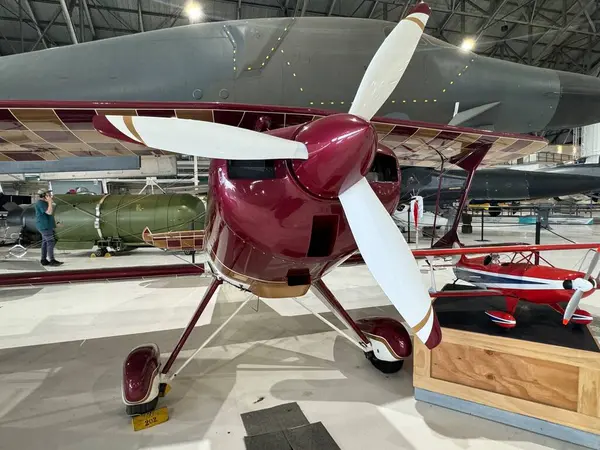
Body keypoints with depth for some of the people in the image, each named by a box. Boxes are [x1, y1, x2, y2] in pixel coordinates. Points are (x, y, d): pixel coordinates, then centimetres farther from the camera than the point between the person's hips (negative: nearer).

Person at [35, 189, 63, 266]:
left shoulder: (44, 202, 16)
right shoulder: (40, 203, -16)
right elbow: (49, 212, -25)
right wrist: (50, 202, -21)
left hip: (46, 225, 10)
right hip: (44, 226, -10)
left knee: (45, 242, 10)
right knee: (50, 242, -11)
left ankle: (44, 260, 12)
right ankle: (52, 260, -10)